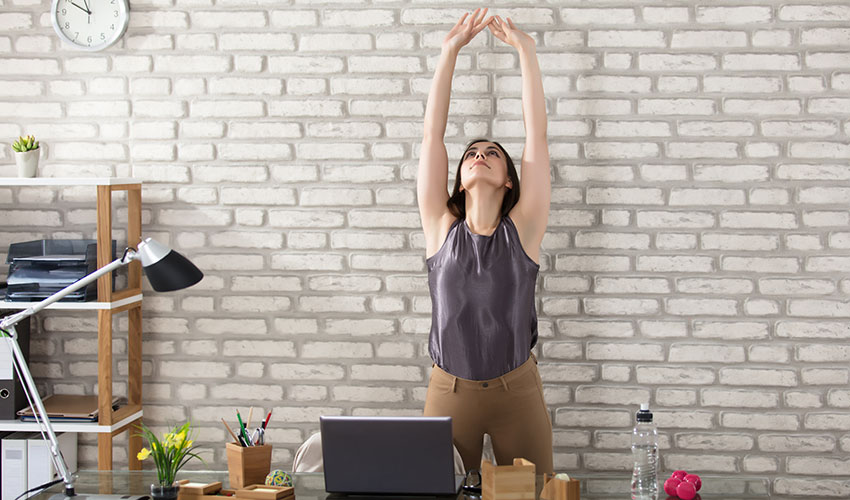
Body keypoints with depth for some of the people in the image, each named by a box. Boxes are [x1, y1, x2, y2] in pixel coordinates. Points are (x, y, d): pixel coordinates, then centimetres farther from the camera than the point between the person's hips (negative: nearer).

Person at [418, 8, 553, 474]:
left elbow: (537, 134, -4)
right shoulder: (442, 228, 1)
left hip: (517, 389, -1)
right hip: (450, 390, 1)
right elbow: (432, 134, -1)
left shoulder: (522, 229, -1)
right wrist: (450, 50, -2)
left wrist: (526, 50, -5)